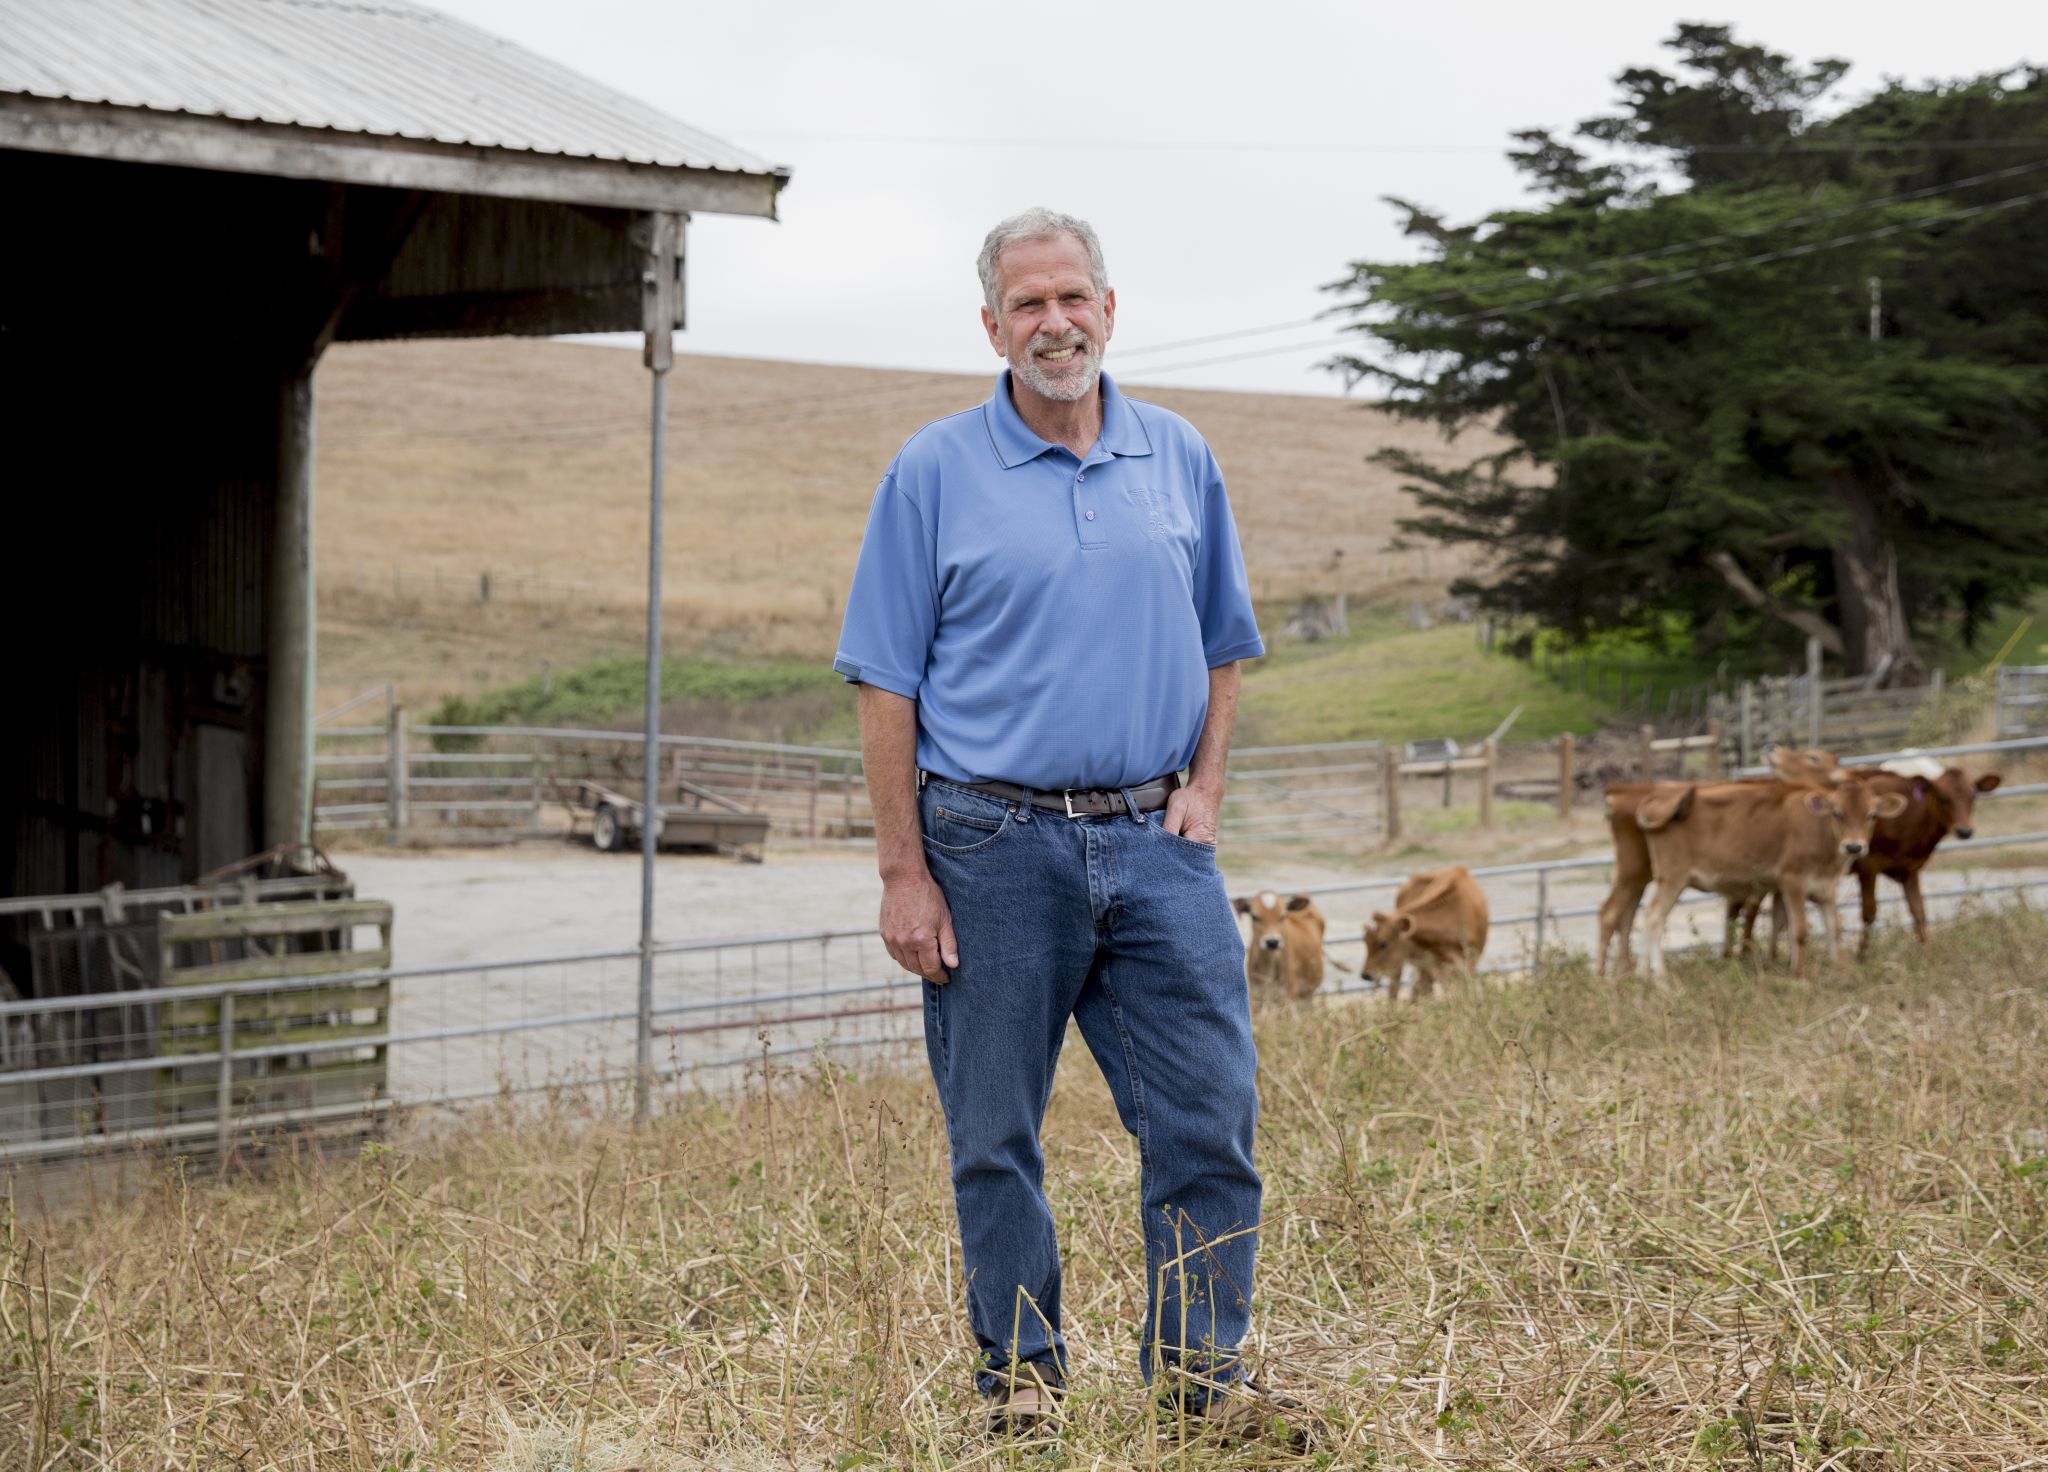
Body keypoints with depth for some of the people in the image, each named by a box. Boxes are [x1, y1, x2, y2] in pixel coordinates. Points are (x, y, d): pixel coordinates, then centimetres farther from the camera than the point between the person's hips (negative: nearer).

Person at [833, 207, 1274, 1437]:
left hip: (1152, 842, 3)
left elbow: (1221, 646, 19)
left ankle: (1199, 1376, 12)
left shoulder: (1182, 460, 10)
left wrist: (1203, 793, 4)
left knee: (1211, 1117, -1)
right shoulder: (935, 473, 0)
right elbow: (888, 685, -2)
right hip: (992, 848, -2)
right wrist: (905, 873, -7)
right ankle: (1023, 1380, 20)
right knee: (997, 1140, 5)